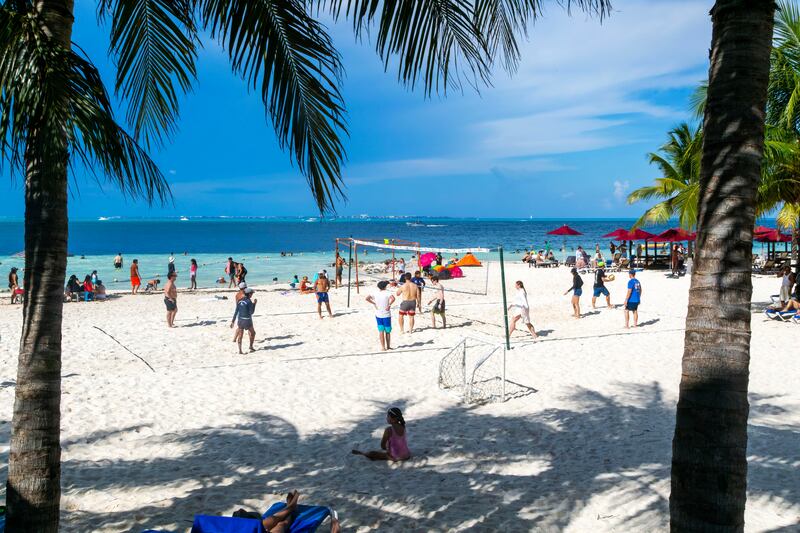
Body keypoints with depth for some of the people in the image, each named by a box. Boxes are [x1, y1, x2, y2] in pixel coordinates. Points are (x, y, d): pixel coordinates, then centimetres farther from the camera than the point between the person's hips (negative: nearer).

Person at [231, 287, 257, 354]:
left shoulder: (239, 301, 3)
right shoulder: (249, 301, -14)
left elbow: (236, 312, 4)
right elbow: (251, 312, -13)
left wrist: (233, 321, 8)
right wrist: (254, 304, -6)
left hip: (240, 320, 5)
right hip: (247, 320, -5)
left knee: (240, 336, 7)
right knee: (253, 333, 18)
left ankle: (240, 350, 3)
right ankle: (251, 346, 21)